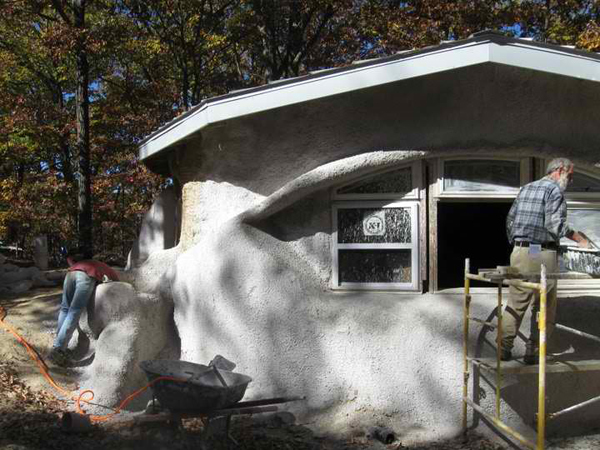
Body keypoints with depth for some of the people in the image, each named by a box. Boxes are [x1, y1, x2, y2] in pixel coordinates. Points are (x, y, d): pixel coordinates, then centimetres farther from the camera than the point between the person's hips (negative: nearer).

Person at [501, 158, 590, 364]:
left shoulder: (526, 188, 17)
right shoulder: (554, 189, -6)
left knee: (515, 303, 11)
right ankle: (533, 352, 9)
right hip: (543, 254, -6)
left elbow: (510, 219, 17)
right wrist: (579, 238, -4)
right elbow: (556, 224, -15)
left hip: (519, 252, 6)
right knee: (544, 307, 6)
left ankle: (504, 349, 10)